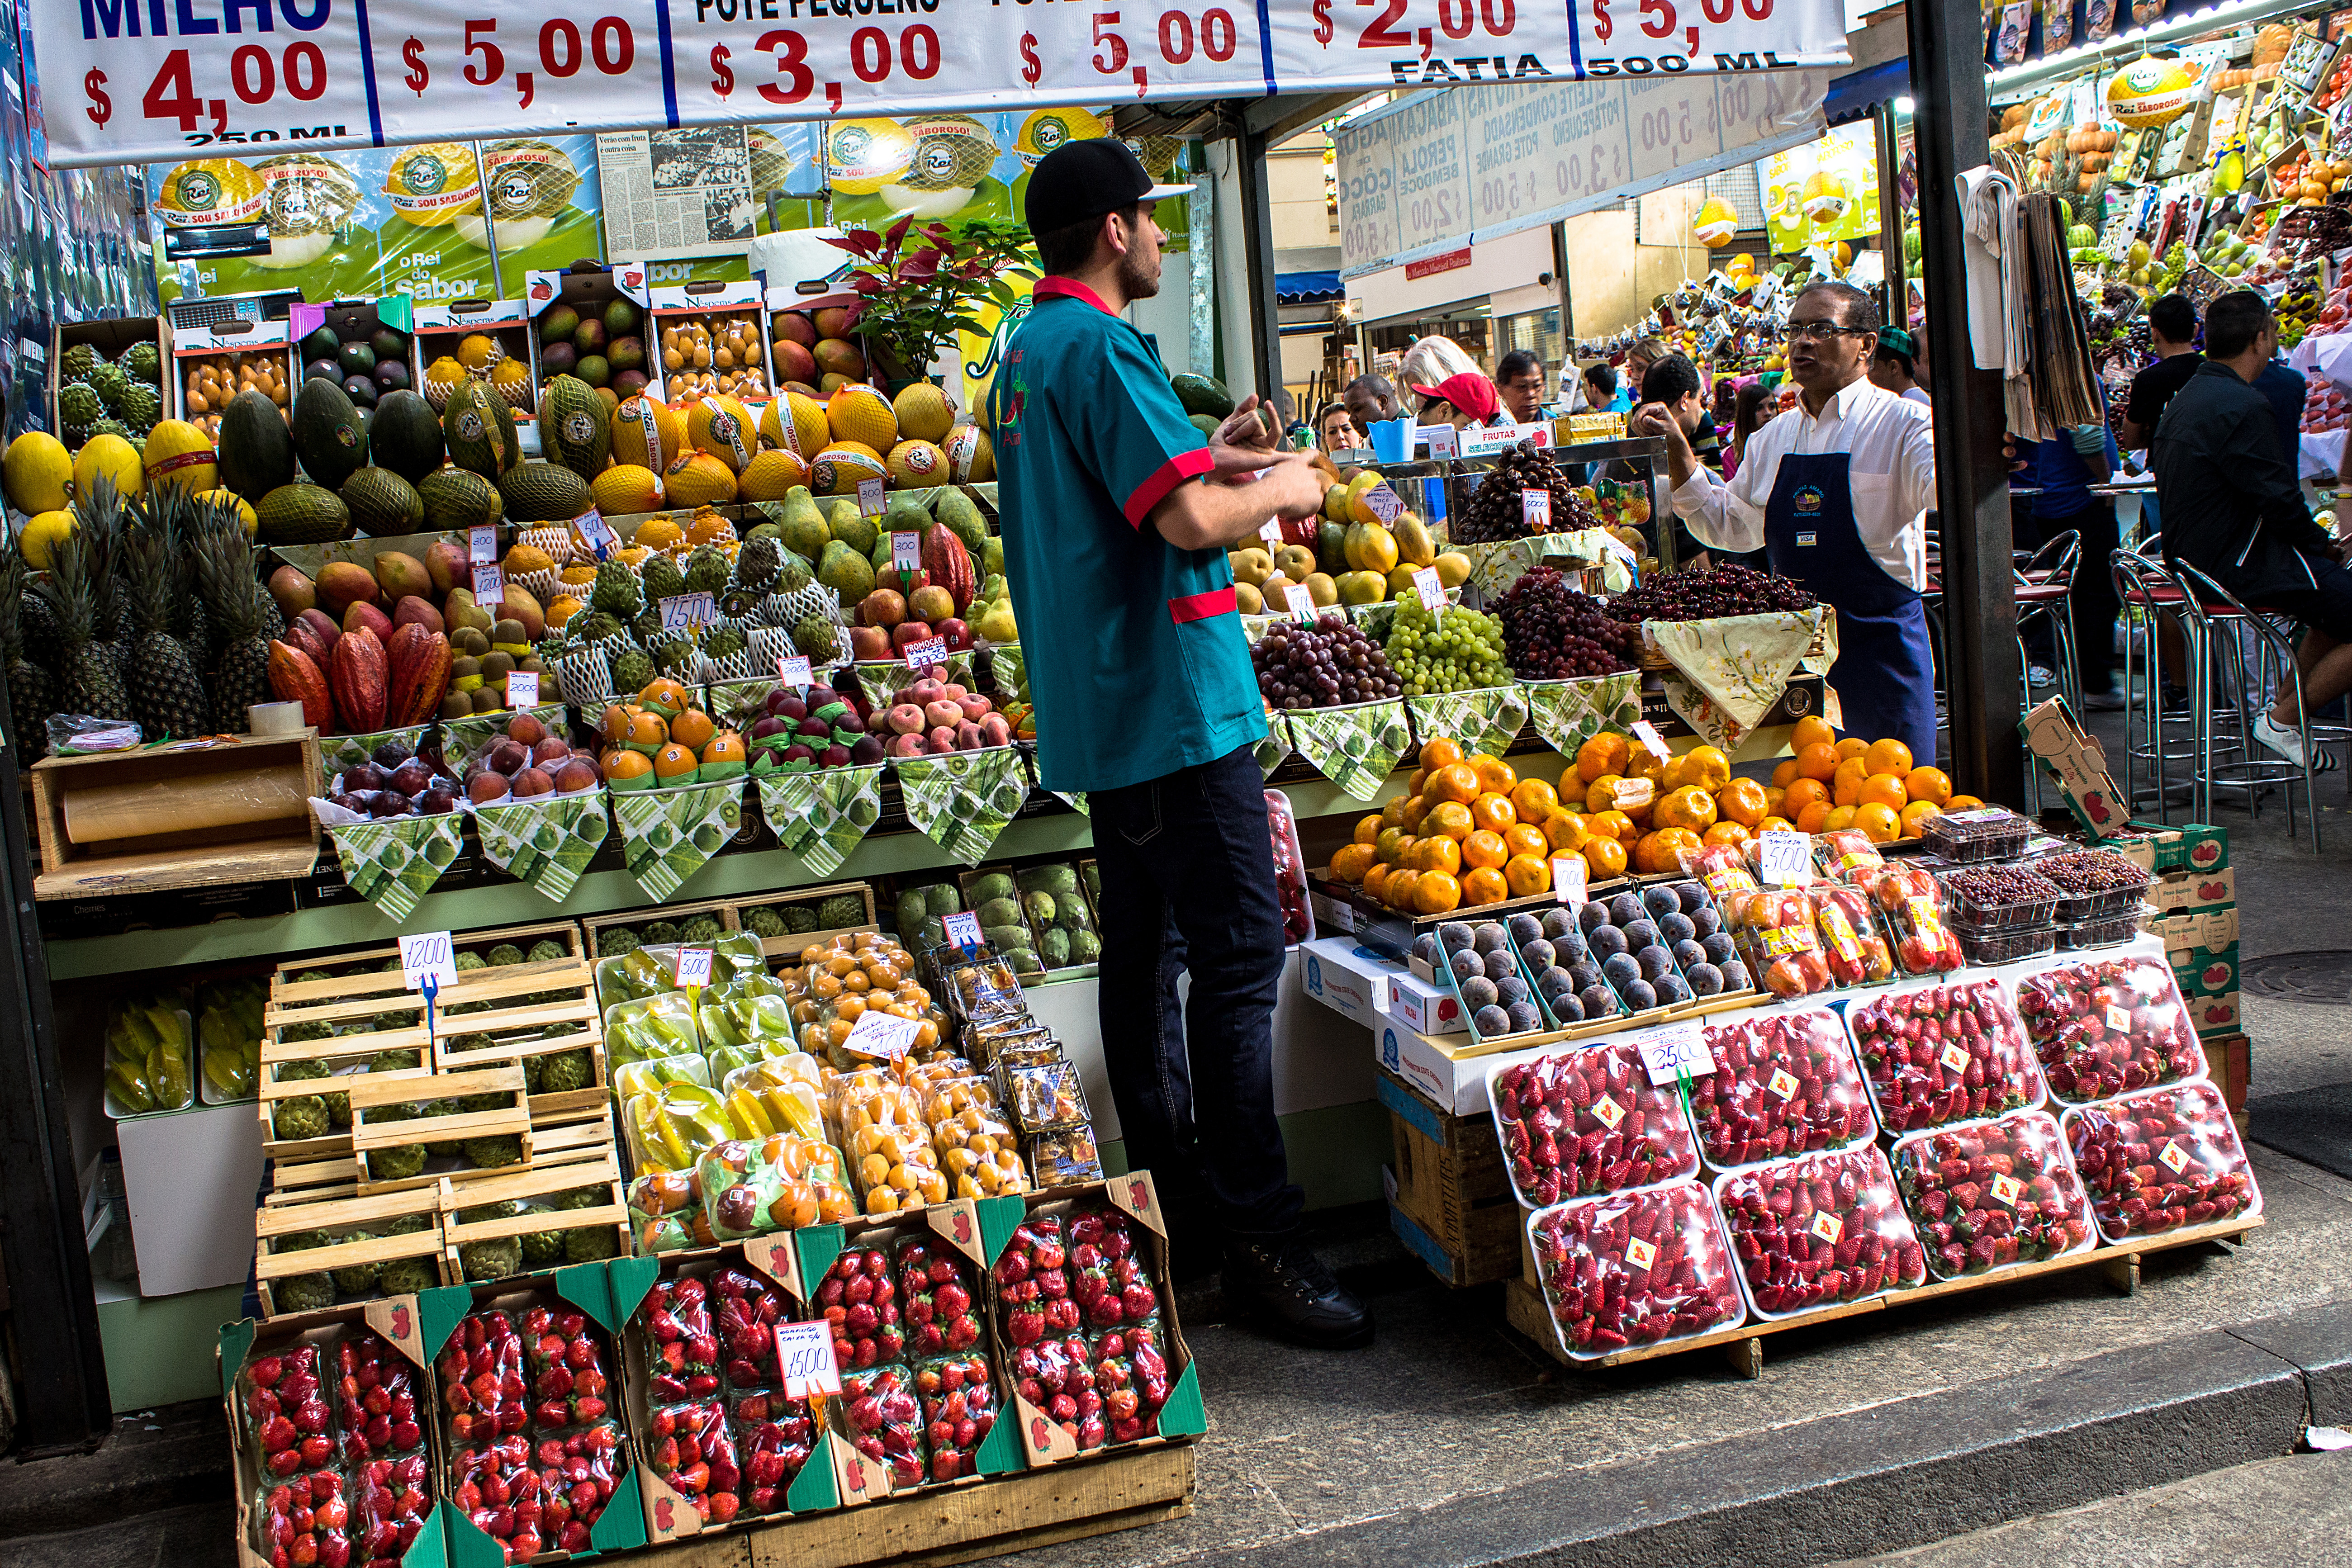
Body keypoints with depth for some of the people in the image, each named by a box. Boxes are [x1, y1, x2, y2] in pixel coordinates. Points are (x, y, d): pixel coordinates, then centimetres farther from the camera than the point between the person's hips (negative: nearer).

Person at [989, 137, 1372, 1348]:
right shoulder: (1101, 347, -15)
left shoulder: (1028, 350, 16)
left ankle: (1173, 1208, 23)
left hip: (1097, 709, 10)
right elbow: (1194, 521, -24)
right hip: (1174, 702, -10)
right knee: (1239, 958, -8)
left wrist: (1209, 457, 17)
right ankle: (1255, 1237, -6)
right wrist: (1280, 491, -6)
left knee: (1145, 955, 14)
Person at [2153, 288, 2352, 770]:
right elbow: (2280, 500, -21)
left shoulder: (2187, 398, 11)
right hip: (2239, 565, -11)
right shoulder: (2244, 406, -21)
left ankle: (2284, 706, 22)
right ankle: (2282, 722, 0)